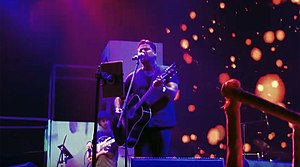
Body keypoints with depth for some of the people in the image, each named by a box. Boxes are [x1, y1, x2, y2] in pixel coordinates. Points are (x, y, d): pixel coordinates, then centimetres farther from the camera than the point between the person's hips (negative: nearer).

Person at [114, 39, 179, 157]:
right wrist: (119, 110, -2)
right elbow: (119, 97, 19)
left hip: (161, 125, -2)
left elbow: (173, 93, -7)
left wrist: (162, 88, -28)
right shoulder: (133, 76, 15)